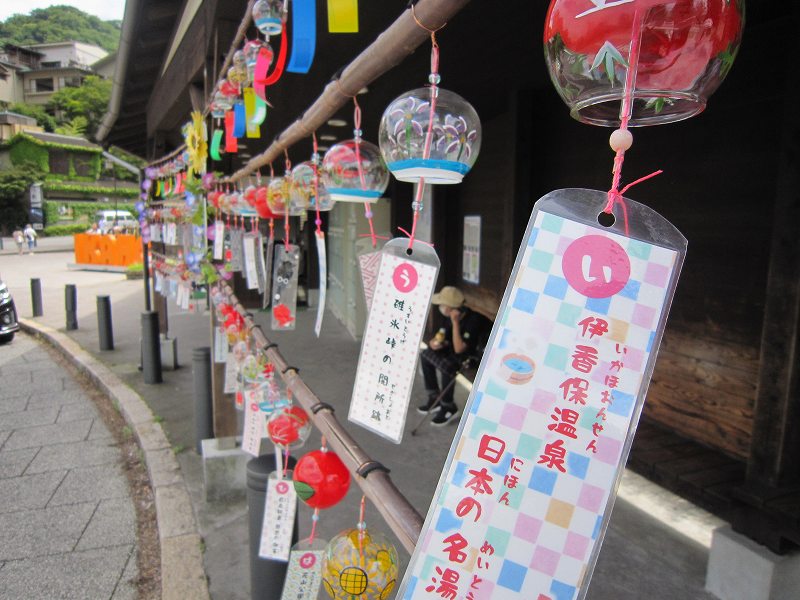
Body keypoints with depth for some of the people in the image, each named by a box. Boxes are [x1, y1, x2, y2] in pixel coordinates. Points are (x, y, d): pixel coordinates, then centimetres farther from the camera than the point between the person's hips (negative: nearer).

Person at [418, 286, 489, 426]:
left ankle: (449, 408, -9)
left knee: (448, 367, -31)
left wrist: (455, 323, -33)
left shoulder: (473, 320, -29)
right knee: (426, 354, 2)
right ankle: (434, 398, 10)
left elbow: (458, 349, -32)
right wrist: (435, 342, -11)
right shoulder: (453, 316, -5)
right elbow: (442, 335, 11)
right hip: (454, 350, 9)